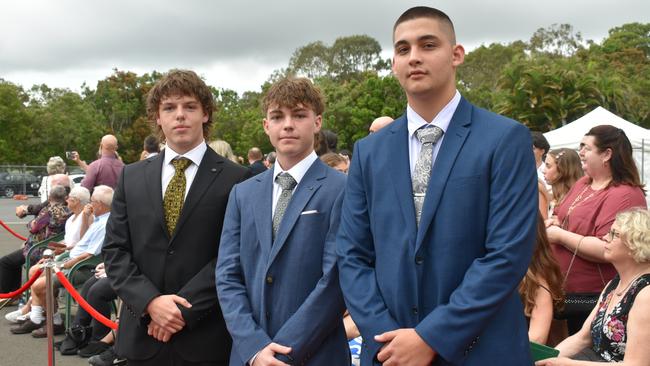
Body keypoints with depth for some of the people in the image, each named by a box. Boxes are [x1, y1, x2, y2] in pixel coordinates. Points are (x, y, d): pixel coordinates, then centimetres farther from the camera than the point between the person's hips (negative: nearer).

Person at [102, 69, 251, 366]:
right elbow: (114, 250, 4)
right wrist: (150, 302, -10)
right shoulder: (132, 177, 8)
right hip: (142, 335, 3)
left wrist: (185, 309, -14)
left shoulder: (236, 179, -4)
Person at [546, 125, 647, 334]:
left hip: (595, 299, -8)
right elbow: (564, 215, 25)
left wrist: (560, 235, -20)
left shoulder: (624, 195, -20)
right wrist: (554, 222, 0)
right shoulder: (583, 183, 8)